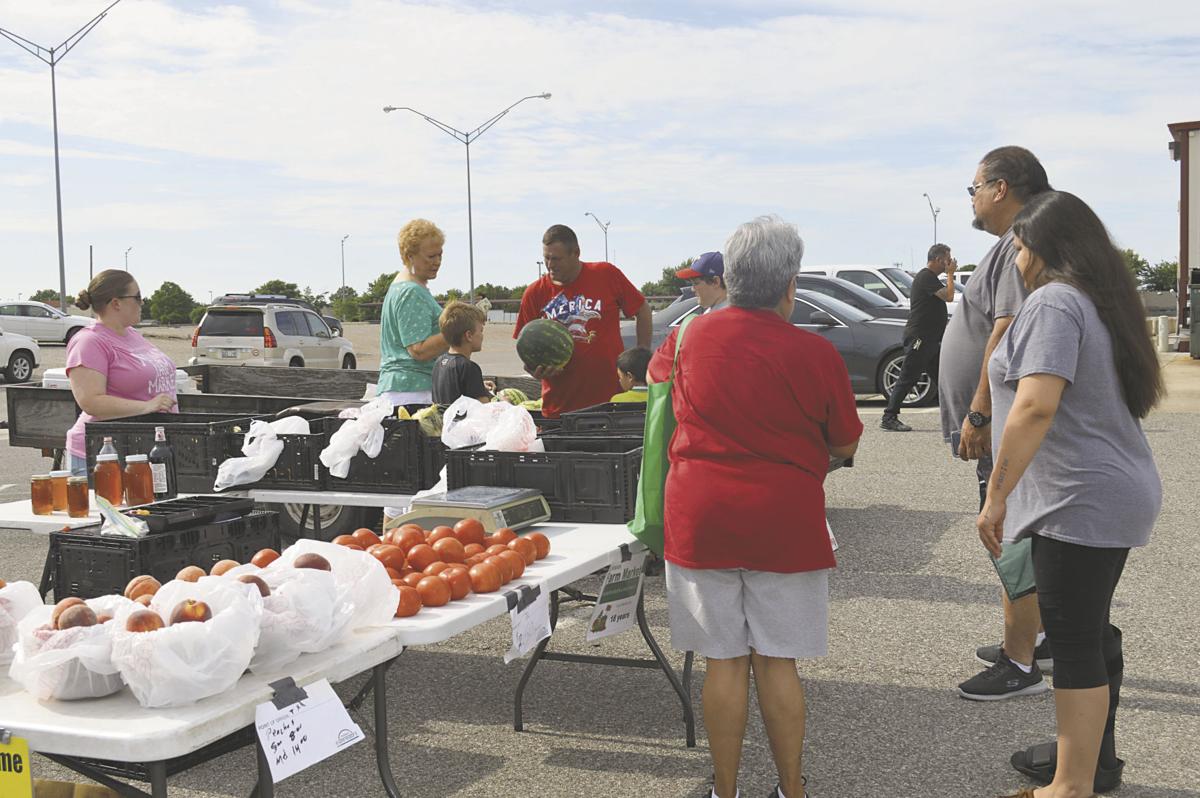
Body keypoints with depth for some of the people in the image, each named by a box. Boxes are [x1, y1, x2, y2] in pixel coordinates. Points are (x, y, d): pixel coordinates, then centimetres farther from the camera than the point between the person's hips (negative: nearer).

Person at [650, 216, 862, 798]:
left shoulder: (692, 336, 0)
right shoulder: (815, 353, -8)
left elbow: (654, 374, 23)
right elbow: (846, 446, 3)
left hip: (700, 519, 2)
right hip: (784, 521, -1)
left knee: (724, 662, 9)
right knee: (777, 662, 8)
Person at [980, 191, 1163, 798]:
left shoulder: (1054, 302, -16)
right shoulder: (1105, 302, 16)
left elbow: (1035, 406, -27)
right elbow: (1146, 391, 26)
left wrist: (996, 496, -22)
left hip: (1080, 504, -10)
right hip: (1121, 495, 10)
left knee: (1075, 644, -2)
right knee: (1092, 632, 20)